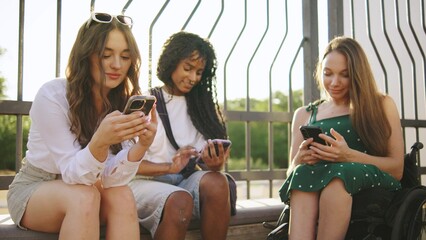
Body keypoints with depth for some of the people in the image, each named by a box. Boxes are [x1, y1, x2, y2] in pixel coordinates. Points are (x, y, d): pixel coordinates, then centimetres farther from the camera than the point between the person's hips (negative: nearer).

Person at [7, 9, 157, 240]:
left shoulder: (125, 102, -10)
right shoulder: (52, 95, -22)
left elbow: (112, 179, -18)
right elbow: (72, 173, -25)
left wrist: (141, 145, -38)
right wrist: (100, 141, -46)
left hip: (81, 186, 4)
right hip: (33, 189, -3)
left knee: (123, 196, -28)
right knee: (84, 197, -34)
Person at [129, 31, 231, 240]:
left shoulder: (202, 105, 16)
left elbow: (210, 157, 10)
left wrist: (214, 163, -16)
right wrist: (169, 167, -22)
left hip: (187, 181, 3)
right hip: (145, 182, -3)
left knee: (216, 182, -30)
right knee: (180, 201, -35)